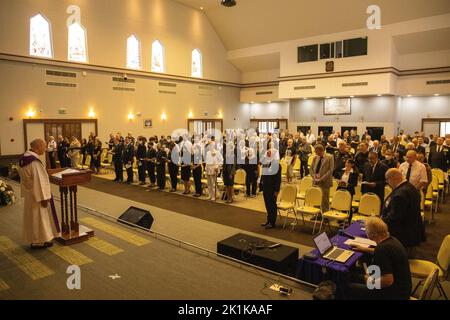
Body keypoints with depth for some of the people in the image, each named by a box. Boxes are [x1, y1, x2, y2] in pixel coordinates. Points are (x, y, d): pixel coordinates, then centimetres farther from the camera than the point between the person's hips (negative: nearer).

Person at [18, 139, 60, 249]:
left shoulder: (23, 158, 4)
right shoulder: (34, 161, -27)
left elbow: (24, 177, 12)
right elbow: (39, 181, -26)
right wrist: (43, 197, -21)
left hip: (29, 194, 9)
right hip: (37, 195, -9)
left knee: (33, 217, 19)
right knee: (39, 217, 5)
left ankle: (33, 239, 30)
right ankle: (40, 241, 18)